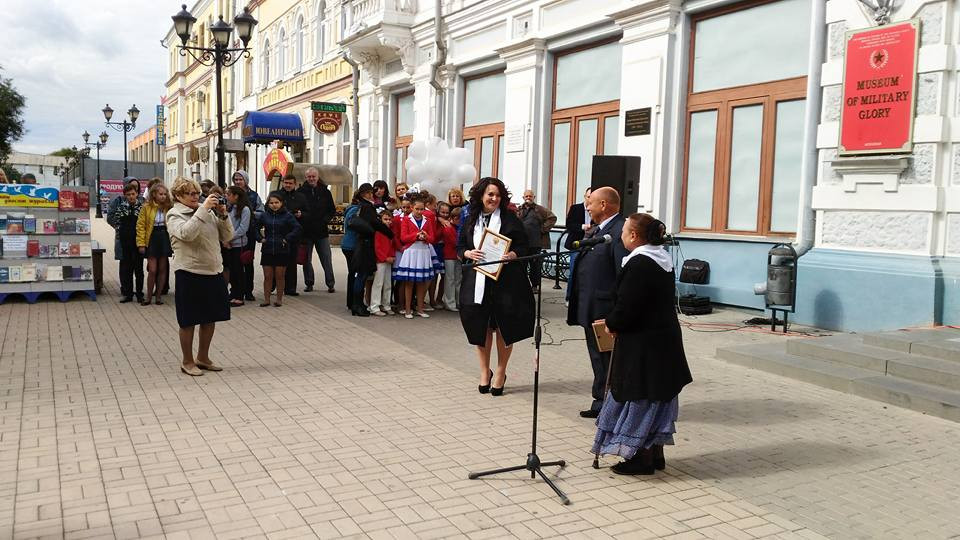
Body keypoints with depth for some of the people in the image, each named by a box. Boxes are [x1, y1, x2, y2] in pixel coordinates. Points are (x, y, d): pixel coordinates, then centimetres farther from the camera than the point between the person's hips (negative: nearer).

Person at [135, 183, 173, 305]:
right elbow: (140, 225, -3)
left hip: (165, 239, 2)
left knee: (162, 269, 8)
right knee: (152, 270, -4)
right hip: (152, 239, -2)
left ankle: (158, 295, 20)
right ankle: (148, 296, 11)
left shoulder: (169, 207, 0)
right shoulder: (147, 207, -4)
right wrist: (141, 243, -9)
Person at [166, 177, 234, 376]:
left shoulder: (208, 212, 10)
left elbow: (227, 236, 7)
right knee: (189, 321, 5)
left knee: (210, 318, 14)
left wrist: (222, 216, -7)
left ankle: (202, 358, 30)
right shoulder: (174, 215, -5)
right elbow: (186, 233, -26)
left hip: (214, 272, 6)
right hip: (189, 273, -6)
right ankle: (188, 362, 19)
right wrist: (203, 209, -25)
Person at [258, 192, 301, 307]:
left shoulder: (287, 215, -5)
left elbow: (297, 228, -11)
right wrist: (260, 238, 7)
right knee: (267, 276, 5)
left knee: (280, 276, 5)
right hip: (267, 250, 2)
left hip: (282, 251, -2)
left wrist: (287, 239, -12)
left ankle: (279, 299, 16)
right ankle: (266, 299, 13)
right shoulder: (265, 215, 5)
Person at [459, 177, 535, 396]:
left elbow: (523, 246, 0)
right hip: (477, 281, 2)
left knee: (504, 328, 3)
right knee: (481, 327, 6)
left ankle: (500, 372, 21)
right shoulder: (471, 220, 9)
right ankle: (484, 371, 24)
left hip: (505, 281, -2)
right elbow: (459, 247, 12)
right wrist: (468, 253, -9)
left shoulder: (510, 219, 0)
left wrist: (512, 255, -21)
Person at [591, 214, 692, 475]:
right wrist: (615, 320, 11)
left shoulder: (639, 264, -20)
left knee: (640, 397, 2)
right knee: (658, 395, 16)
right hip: (665, 336, 10)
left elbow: (626, 306, -23)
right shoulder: (662, 259, 10)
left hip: (643, 343, -10)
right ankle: (656, 452, 26)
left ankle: (643, 458, 11)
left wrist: (611, 323, -3)